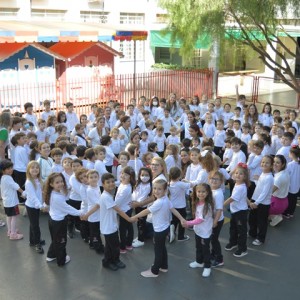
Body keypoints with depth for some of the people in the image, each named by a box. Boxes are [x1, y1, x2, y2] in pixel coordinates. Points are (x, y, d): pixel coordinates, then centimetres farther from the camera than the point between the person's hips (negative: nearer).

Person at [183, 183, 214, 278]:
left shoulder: (207, 205, -26)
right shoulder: (197, 203, -2)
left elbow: (200, 220, -26)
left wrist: (188, 223, -27)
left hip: (205, 232, -7)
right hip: (197, 230, 7)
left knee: (205, 249, 8)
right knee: (198, 247, 25)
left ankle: (207, 267, 24)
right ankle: (199, 262, 45)